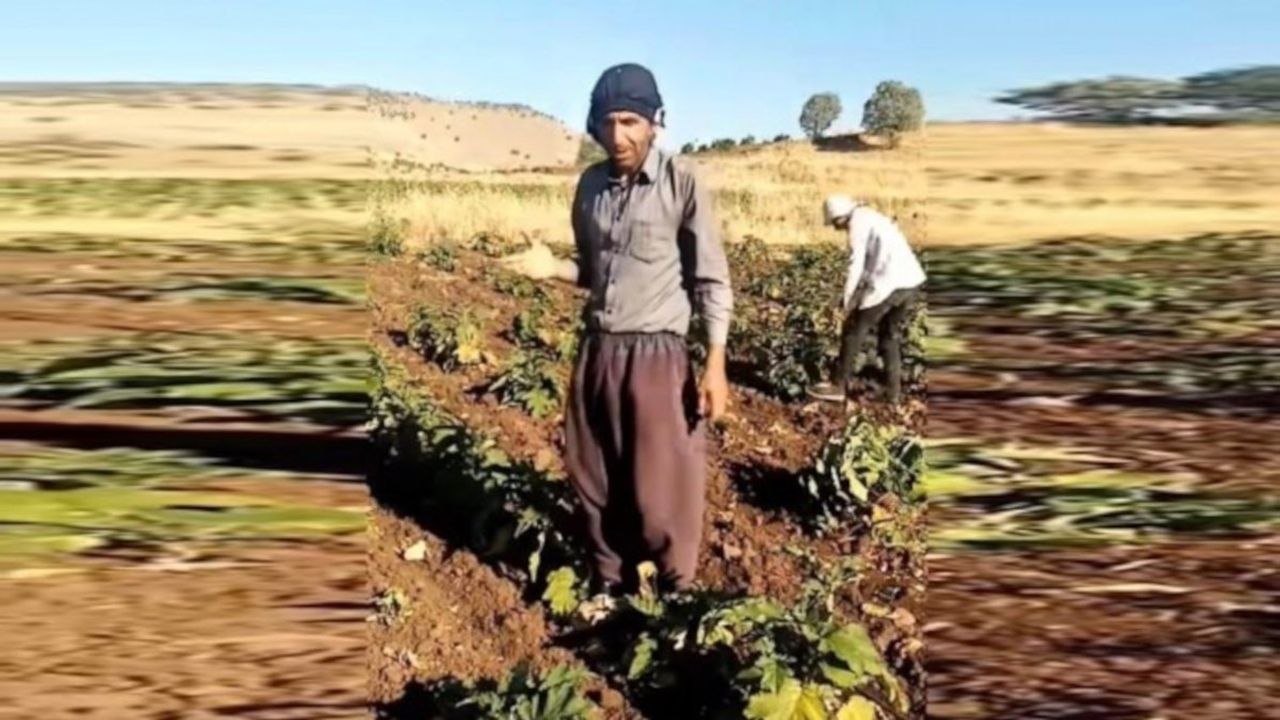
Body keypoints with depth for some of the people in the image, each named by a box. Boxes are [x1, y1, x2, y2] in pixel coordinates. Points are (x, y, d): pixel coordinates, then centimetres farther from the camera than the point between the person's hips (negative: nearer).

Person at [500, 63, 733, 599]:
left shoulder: (682, 183, -9)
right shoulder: (591, 184, 6)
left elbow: (712, 280, -7)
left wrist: (715, 364, -12)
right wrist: (552, 268, -5)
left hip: (655, 356, -5)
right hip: (596, 351, 5)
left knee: (662, 491, 3)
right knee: (596, 481, 14)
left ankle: (677, 596, 25)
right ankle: (611, 587, 33)